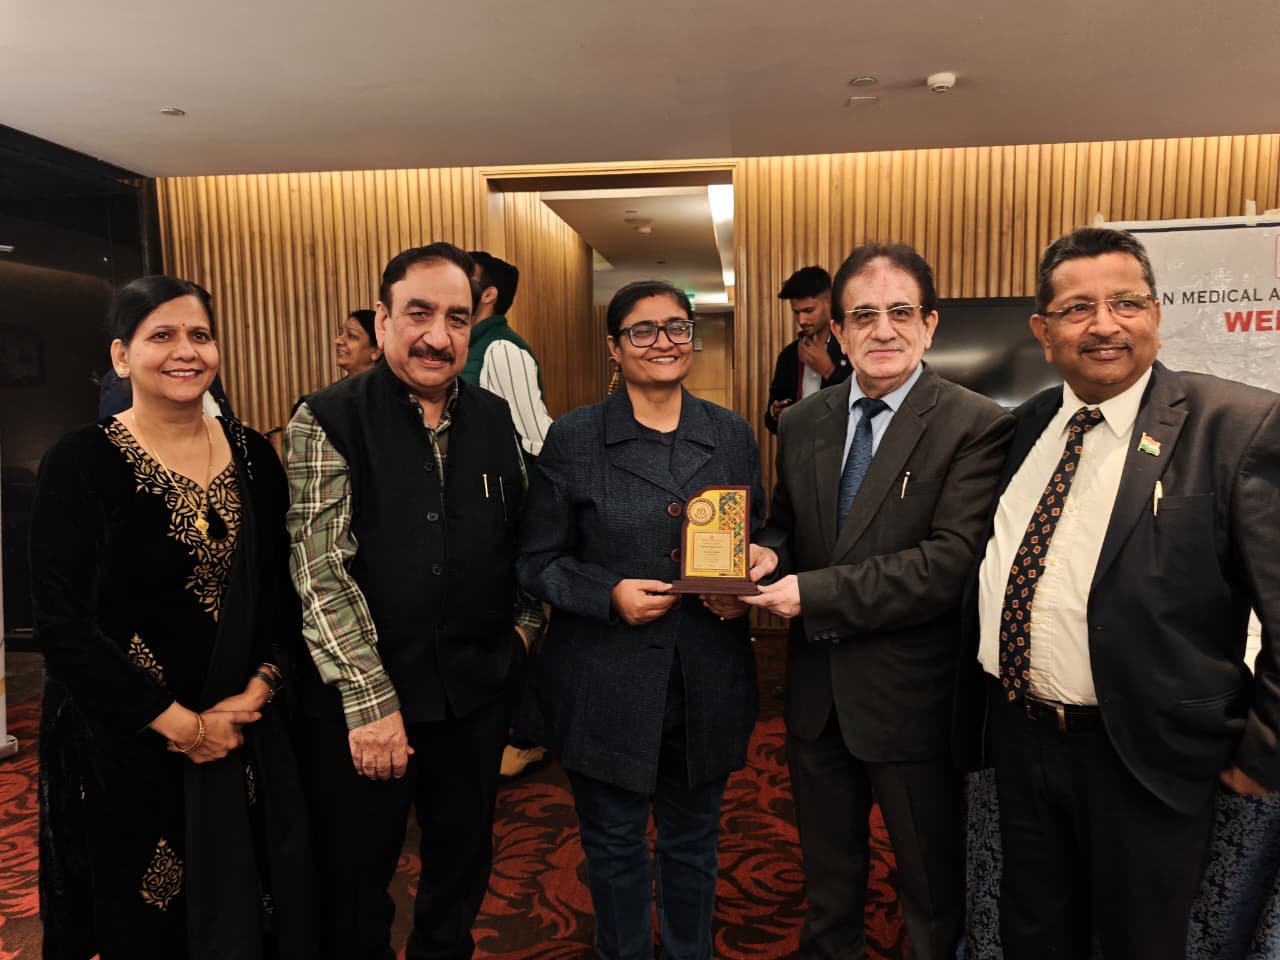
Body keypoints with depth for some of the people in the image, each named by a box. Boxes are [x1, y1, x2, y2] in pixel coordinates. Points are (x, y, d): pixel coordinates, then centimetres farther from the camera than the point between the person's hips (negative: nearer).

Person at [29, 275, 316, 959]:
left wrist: (257, 691, -10)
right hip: (124, 746, -3)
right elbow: (62, 626, -15)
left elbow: (282, 588, 3)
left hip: (246, 734, 4)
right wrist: (179, 724, -15)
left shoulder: (252, 454, 0)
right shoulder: (81, 463, -12)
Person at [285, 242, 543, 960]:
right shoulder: (329, 422, -11)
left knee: (465, 862, 22)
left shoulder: (494, 417, 2)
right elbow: (321, 570, -16)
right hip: (362, 701, -4)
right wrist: (370, 700, -18)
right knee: (355, 879, 16)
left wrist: (526, 622, 3)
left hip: (476, 690, 4)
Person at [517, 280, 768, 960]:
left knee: (692, 843, 20)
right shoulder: (573, 438, -5)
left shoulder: (733, 436, 4)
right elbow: (537, 561, -2)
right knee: (615, 847, 16)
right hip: (607, 685, -2)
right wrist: (609, 595, -18)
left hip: (709, 682, 3)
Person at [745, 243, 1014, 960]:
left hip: (911, 700, -5)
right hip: (817, 693, 5)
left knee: (934, 895, 19)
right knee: (827, 882, 26)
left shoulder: (977, 427, -15)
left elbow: (951, 561, -24)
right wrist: (768, 555, -11)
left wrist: (816, 592, -24)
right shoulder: (803, 423, 3)